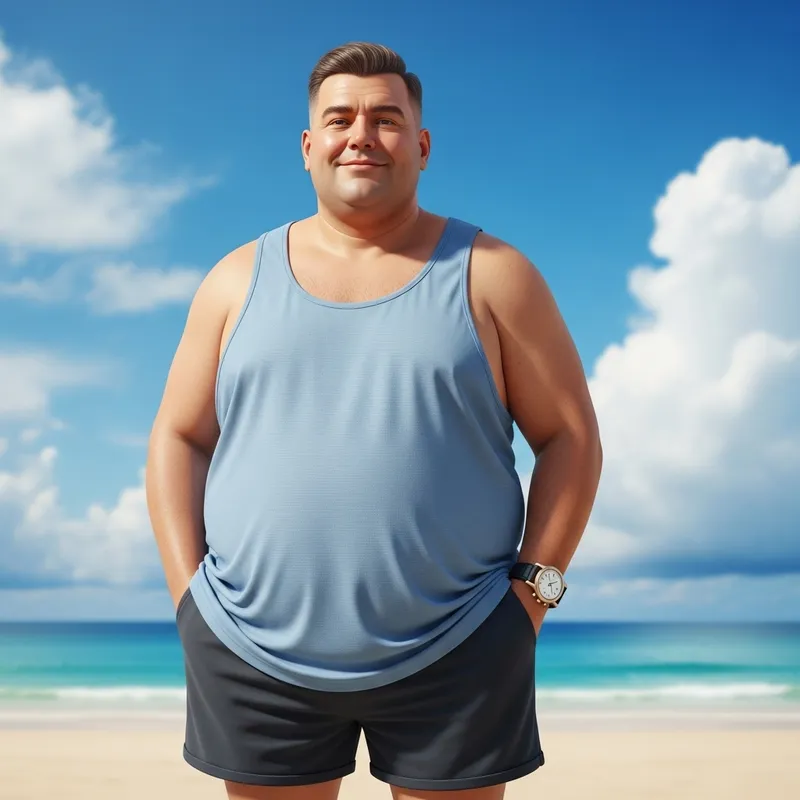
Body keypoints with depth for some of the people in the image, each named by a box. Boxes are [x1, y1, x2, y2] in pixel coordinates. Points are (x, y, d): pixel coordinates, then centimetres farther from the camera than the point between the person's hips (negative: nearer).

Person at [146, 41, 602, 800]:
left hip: (454, 658, -1)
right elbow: (177, 439, 10)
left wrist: (533, 587, -6)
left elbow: (571, 437, 2)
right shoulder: (238, 279, 9)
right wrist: (189, 595, 0)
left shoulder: (491, 275, 4)